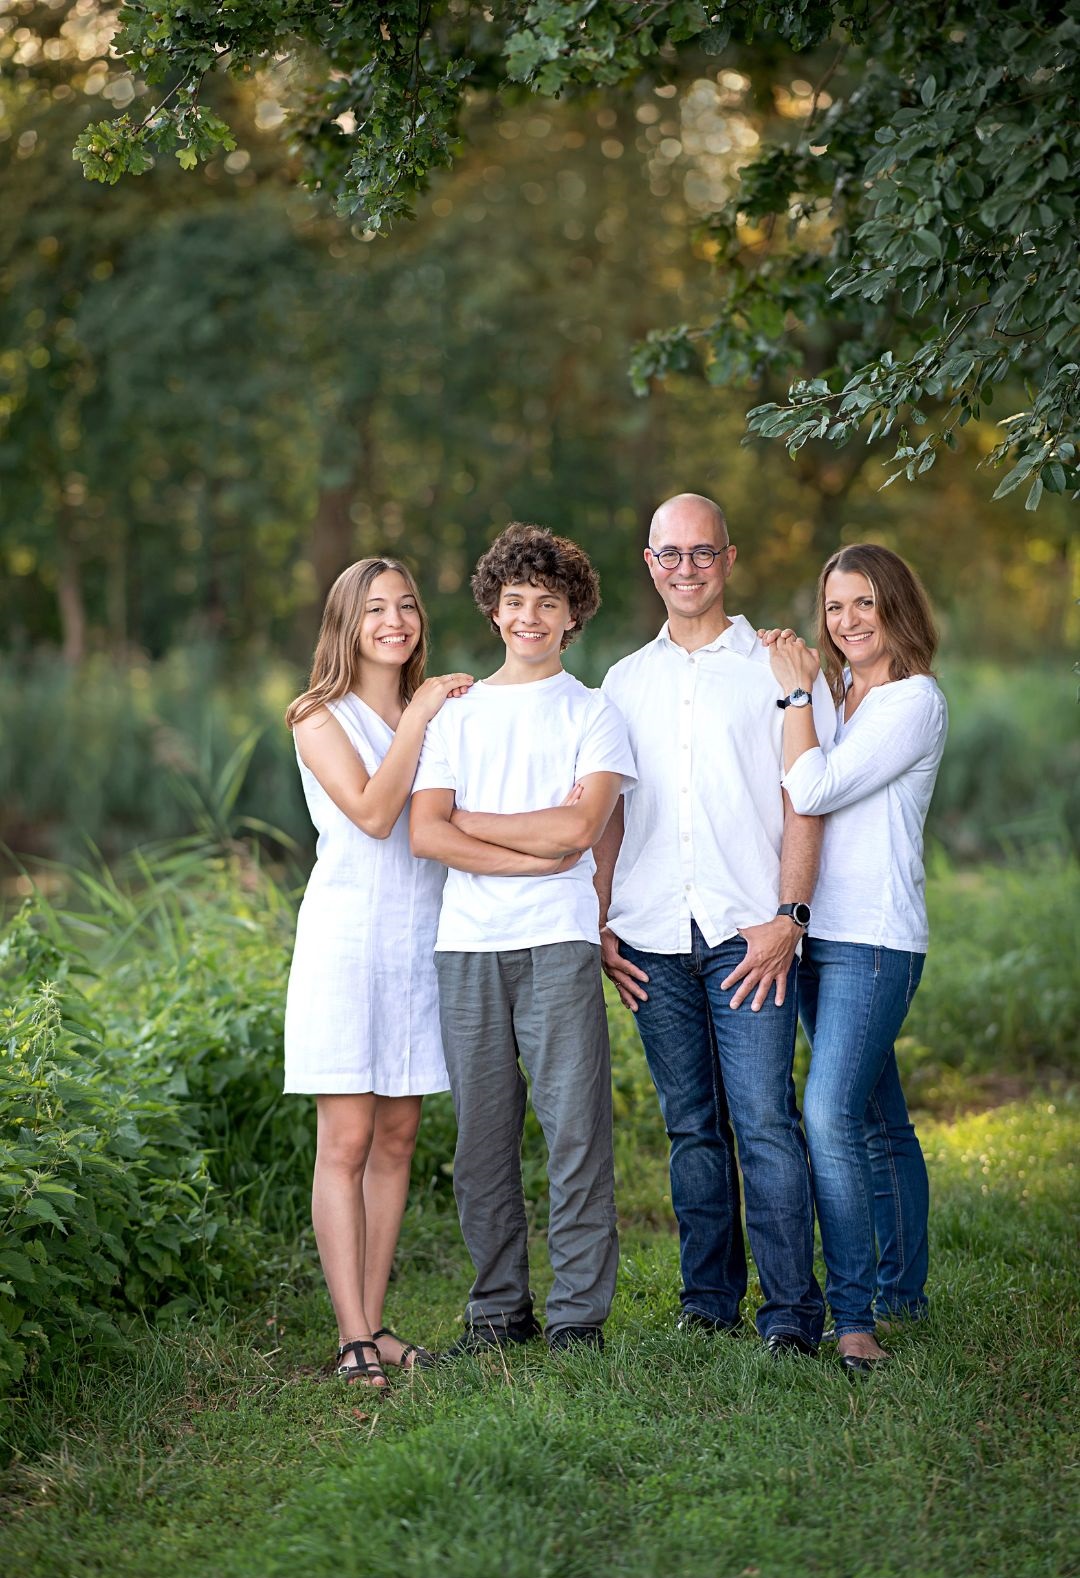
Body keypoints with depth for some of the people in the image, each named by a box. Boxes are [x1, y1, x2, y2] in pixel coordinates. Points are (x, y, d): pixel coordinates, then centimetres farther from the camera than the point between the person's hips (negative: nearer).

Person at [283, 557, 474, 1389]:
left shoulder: (436, 709, 14)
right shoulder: (322, 719, -1)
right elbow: (372, 812, -16)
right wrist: (417, 721, -12)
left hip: (423, 939, 5)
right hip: (349, 937, -5)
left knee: (397, 1139, 6)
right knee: (347, 1142, -6)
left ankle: (372, 1324, 12)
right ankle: (354, 1339, -4)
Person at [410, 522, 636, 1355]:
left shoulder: (593, 714, 8)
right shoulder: (456, 714, 15)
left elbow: (578, 828, -8)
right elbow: (426, 834, 2)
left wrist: (469, 821, 0)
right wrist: (534, 850, -7)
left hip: (558, 943, -3)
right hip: (469, 944, 3)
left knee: (575, 1126, -6)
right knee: (482, 1135, 5)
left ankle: (579, 1314, 1)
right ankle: (500, 1310, 14)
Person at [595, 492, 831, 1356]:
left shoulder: (775, 665, 6)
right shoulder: (626, 681, 17)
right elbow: (608, 814, 18)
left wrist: (787, 915, -10)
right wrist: (600, 923, 7)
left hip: (747, 934, -3)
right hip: (652, 940, 4)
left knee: (764, 1120, -10)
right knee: (691, 1124, 7)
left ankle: (792, 1311, -6)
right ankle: (708, 1295, 15)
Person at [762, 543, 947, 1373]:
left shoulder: (915, 701, -10)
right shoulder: (838, 696, 16)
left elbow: (813, 790, -18)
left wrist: (794, 690, -10)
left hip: (875, 939, -8)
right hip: (820, 934, 8)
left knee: (830, 1119, -18)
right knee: (877, 1123, 15)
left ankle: (855, 1314, -15)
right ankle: (902, 1292, 24)